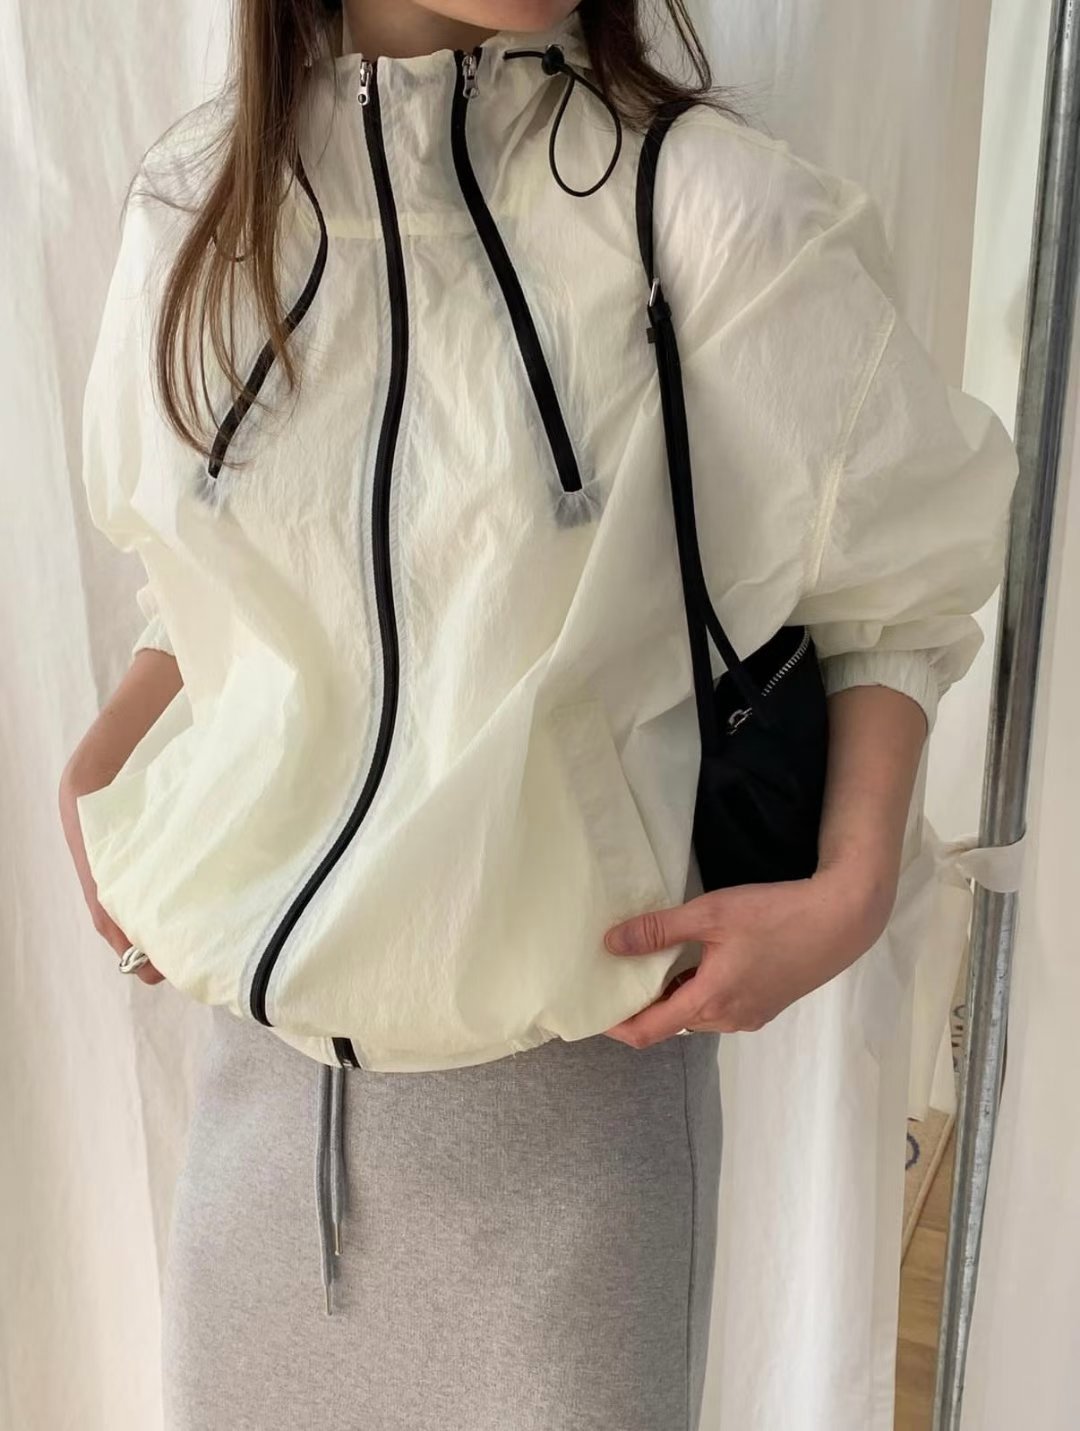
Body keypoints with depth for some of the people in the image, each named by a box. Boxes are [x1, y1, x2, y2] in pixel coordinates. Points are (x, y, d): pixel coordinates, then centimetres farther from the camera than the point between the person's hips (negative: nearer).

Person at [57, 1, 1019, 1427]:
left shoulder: (713, 210, -14)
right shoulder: (202, 198, 0)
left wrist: (850, 893, -13)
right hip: (265, 1043, 4)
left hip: (572, 1067, -3)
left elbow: (898, 588, -3)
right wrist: (95, 773, 1)